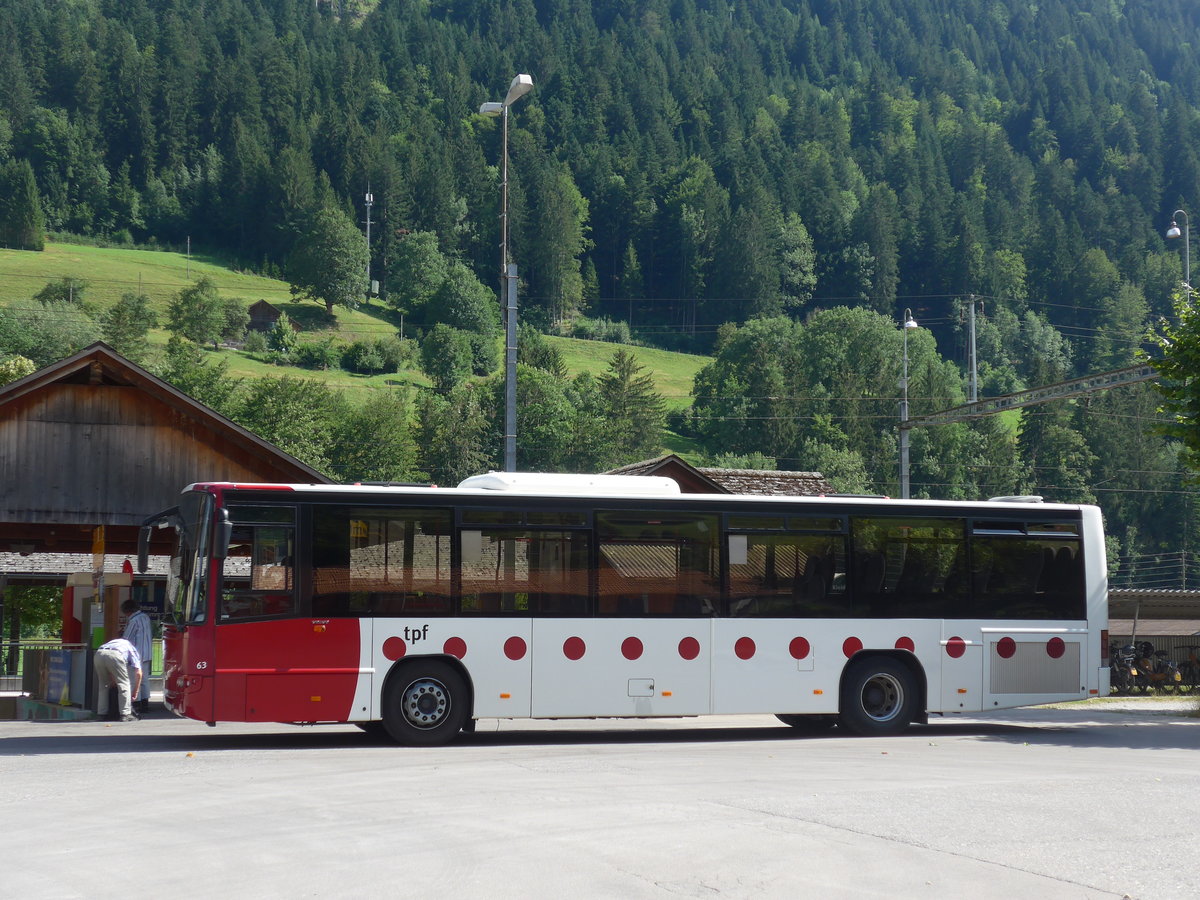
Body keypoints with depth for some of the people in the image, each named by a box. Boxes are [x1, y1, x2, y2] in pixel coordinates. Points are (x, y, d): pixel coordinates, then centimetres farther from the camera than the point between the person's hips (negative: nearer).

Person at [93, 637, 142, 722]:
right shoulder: (132, 649, 29)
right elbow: (138, 673, 17)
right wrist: (135, 692, 25)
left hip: (99, 654, 5)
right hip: (114, 655, -5)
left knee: (103, 685, 23)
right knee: (124, 684, 10)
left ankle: (101, 713, 23)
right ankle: (125, 715, 6)